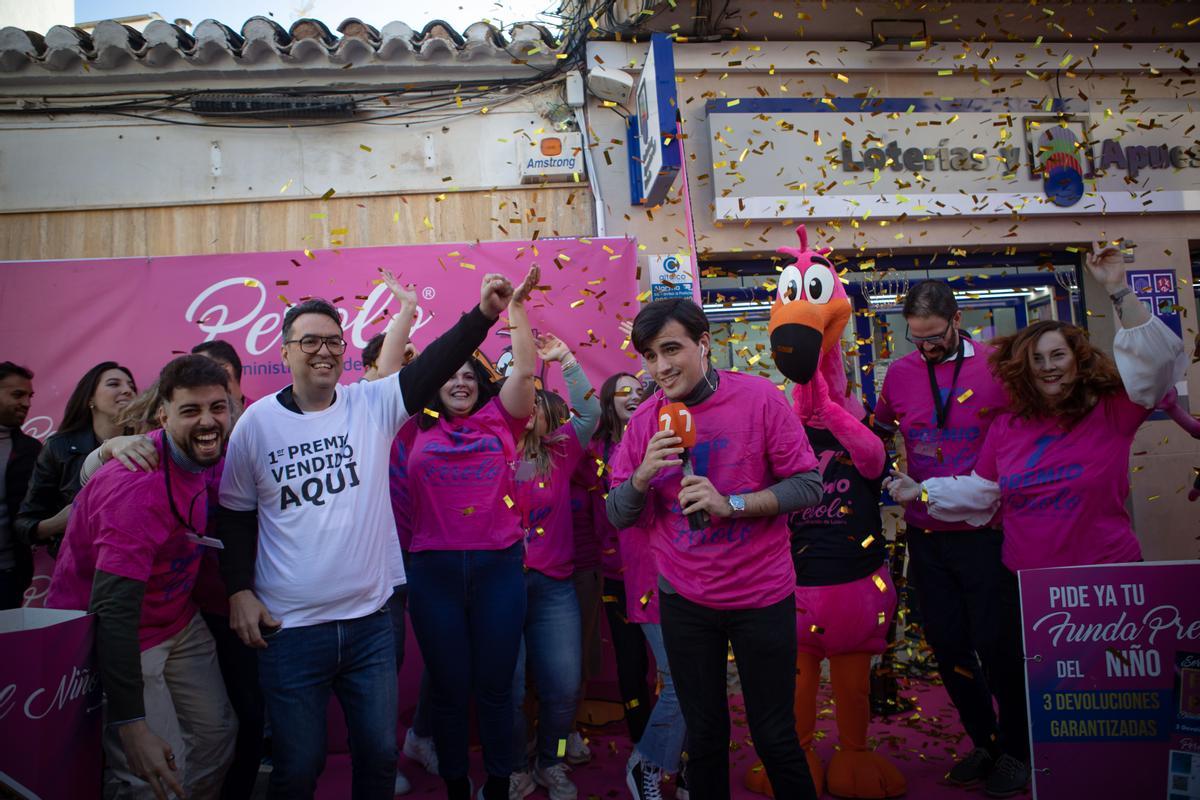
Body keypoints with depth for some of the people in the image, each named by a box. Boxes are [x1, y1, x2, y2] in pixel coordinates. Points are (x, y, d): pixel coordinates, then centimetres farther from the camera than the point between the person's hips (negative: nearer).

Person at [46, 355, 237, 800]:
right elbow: (113, 609, -31)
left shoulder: (207, 456, -7)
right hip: (118, 639, -7)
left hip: (179, 623, 7)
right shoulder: (140, 486, -30)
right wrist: (132, 726, -32)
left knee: (217, 737, 9)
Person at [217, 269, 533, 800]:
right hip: (289, 628, -1)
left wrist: (484, 313, -27)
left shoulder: (372, 405, -2)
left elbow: (434, 366, -15)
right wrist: (239, 591, -1)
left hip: (371, 621, 2)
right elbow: (236, 514, 6)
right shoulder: (257, 422, -3)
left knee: (379, 755, 17)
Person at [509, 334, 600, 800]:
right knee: (507, 688, 2)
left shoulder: (559, 454, 4)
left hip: (554, 586, 2)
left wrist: (566, 361, -13)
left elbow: (590, 414, -4)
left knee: (564, 686, 7)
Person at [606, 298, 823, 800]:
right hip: (684, 601, 2)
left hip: (762, 595, -2)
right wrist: (643, 474, -20)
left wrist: (732, 504, -23)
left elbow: (808, 486, -10)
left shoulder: (760, 398, -10)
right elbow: (618, 516, 0)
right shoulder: (644, 420, -1)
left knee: (776, 738, 10)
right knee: (704, 738, 15)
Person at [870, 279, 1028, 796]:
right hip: (926, 534, 4)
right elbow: (878, 433, 18)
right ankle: (983, 743, 32)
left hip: (985, 533, -3)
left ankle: (1014, 750, 27)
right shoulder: (899, 374, 3)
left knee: (996, 643, 5)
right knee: (948, 645, 11)